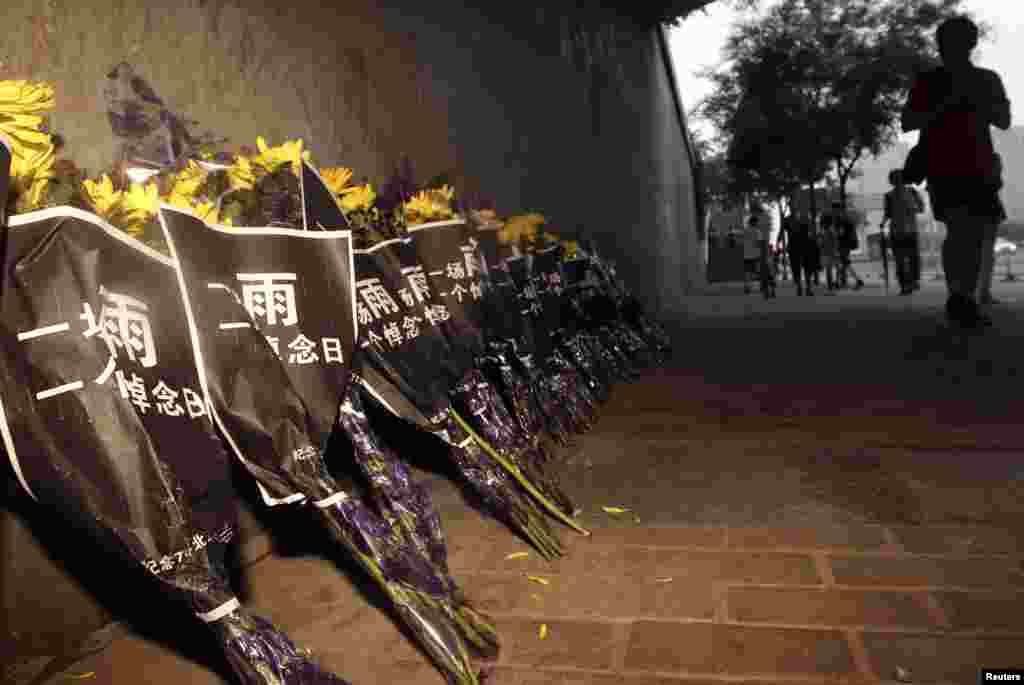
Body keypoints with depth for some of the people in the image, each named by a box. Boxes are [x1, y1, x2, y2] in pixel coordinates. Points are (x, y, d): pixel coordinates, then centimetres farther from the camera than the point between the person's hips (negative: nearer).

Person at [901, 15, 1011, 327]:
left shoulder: (988, 79, 16)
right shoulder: (928, 81, 6)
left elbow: (1004, 121, 9)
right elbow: (907, 123, -2)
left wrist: (977, 98, -7)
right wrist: (947, 101, -11)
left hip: (981, 168, 4)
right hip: (944, 168, -4)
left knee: (976, 235, 2)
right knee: (959, 229, -20)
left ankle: (967, 302, 9)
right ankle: (957, 299, -19)